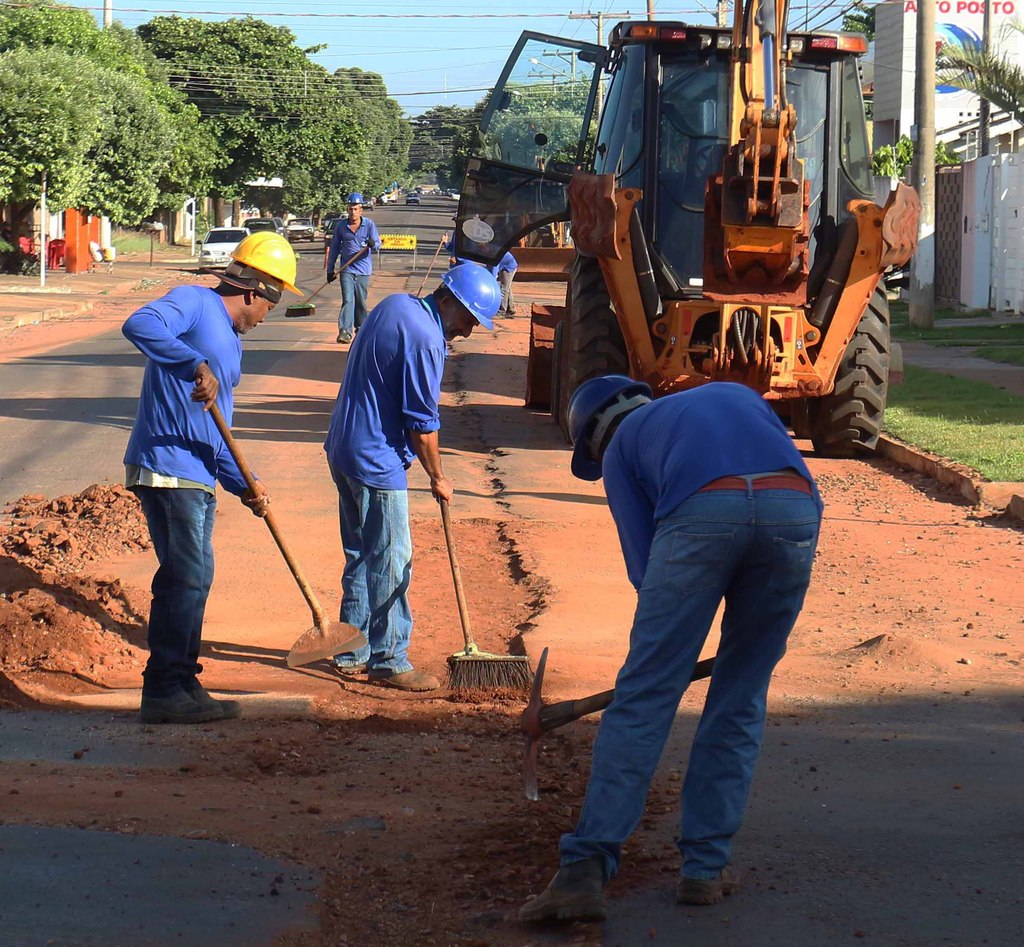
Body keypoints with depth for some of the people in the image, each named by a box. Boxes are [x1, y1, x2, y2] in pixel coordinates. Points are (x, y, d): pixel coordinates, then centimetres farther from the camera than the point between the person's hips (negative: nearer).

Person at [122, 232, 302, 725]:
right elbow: (140, 326, -28)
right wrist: (196, 365, -31)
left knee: (188, 580, 13)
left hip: (196, 476, 10)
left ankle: (179, 688, 20)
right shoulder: (193, 302, -6)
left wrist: (243, 484, 14)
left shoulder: (229, 342, 22)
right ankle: (167, 690, -8)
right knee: (189, 577, -10)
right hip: (166, 466, -10)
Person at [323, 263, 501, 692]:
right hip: (377, 462, -10)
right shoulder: (426, 339, -21)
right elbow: (422, 422, -16)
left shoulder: (394, 305, 8)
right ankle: (388, 660, 3)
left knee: (361, 555, 16)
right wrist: (437, 477, -2)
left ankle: (352, 652, 22)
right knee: (391, 561, -2)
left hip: (343, 448, 10)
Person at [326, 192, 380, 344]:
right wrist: (330, 270, 8)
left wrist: (373, 244, -32)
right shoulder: (340, 227, 5)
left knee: (361, 301, 9)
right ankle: (345, 331, -18)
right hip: (347, 269, 0)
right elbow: (334, 249, 11)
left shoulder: (369, 225, 1)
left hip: (363, 268, 0)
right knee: (348, 300, -12)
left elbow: (377, 242, -6)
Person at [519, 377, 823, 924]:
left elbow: (645, 565, 20)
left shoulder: (622, 443, 30)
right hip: (795, 509, 3)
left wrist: (672, 645, 33)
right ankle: (706, 868, 14)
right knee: (740, 700, 16)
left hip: (701, 513, -3)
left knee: (643, 698, 0)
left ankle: (586, 869, -7)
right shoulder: (737, 394, 40)